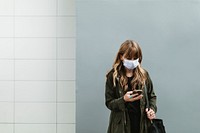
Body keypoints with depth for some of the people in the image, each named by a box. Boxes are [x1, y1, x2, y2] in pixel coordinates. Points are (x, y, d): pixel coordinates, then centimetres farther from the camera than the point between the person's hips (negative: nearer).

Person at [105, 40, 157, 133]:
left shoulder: (144, 75, 4)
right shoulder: (113, 76, -3)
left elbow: (152, 96, 15)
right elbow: (109, 103, -4)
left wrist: (152, 109, -4)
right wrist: (124, 100, -21)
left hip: (142, 122, 2)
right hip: (121, 124, -2)